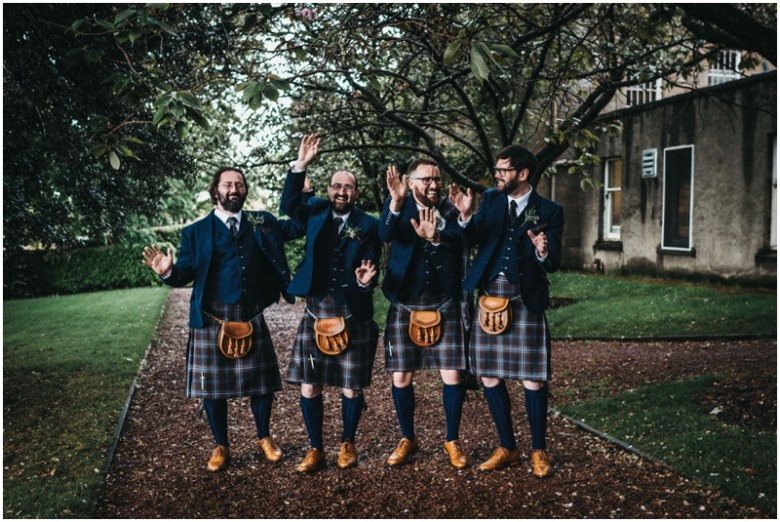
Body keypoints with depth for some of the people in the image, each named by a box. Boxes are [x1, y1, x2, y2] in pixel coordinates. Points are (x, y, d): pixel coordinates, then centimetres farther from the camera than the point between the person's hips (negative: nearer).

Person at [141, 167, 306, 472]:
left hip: (252, 317, 2)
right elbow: (187, 273, -2)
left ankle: (264, 438, 32)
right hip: (212, 319, -1)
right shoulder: (197, 232, 3)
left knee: (261, 381, 9)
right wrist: (168, 271, -23)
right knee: (212, 385, 6)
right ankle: (221, 447, 24)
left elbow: (300, 225, 12)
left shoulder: (262, 222, 9)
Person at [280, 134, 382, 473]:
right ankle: (315, 448, 19)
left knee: (351, 387, 6)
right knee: (308, 385, 3)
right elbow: (288, 203, -7)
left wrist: (366, 280, -24)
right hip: (316, 312, 2)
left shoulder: (368, 225, 0)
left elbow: (372, 267, -1)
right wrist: (300, 165, -15)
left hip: (353, 315, -2)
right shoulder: (315, 212, 7)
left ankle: (347, 444, 28)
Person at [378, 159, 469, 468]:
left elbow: (457, 242, -20)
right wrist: (395, 203, -38)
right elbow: (385, 235, -21)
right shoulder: (398, 206, -1)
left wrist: (435, 238, -40)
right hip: (404, 306, 0)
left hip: (444, 306, 0)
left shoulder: (450, 210, 0)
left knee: (452, 376, -1)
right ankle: (407, 439, 25)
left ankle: (452, 441, 19)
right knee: (401, 377, 4)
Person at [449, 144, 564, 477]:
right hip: (490, 299, 4)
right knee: (490, 377, 8)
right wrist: (465, 215, -17)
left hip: (526, 302, -3)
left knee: (533, 380, 1)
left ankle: (539, 451, 19)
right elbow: (470, 241, -1)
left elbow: (554, 264, -5)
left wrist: (543, 252, -26)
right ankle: (507, 448, 24)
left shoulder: (549, 211, -2)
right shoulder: (491, 199, 7)